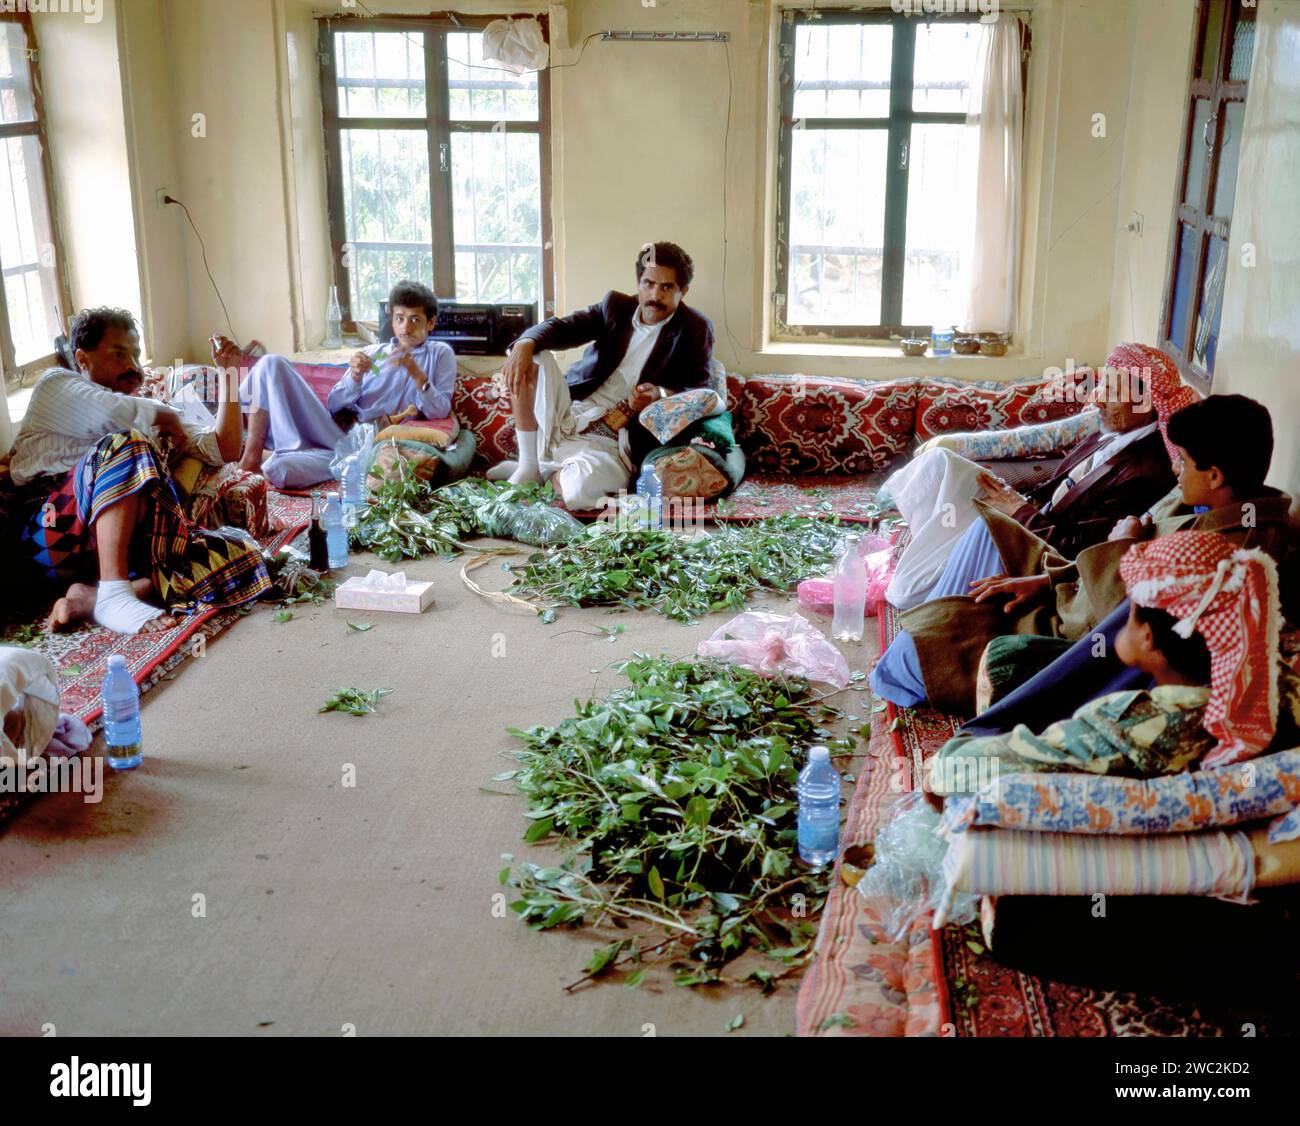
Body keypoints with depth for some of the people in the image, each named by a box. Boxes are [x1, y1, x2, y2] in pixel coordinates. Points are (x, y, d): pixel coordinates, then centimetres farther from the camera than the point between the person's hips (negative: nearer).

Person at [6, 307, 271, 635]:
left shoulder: (149, 418, 32)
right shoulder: (56, 384, 14)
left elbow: (223, 450, 26)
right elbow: (111, 413, -8)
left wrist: (229, 375, 22)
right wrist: (168, 419, 10)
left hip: (121, 547, 5)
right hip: (52, 534, -5)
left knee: (243, 557, -19)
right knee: (125, 444, -31)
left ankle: (90, 597, -30)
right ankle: (112, 595, -38)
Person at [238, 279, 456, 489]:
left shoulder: (440, 354, 11)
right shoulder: (371, 353, 21)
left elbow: (439, 412, -2)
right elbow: (334, 406, 14)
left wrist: (418, 376, -17)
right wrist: (355, 376, -6)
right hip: (333, 431, 5)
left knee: (278, 469, -32)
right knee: (272, 364, -15)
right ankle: (251, 459, -14)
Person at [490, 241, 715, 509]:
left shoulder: (694, 329, -1)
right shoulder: (615, 305, 9)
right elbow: (561, 327, 0)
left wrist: (661, 394, -26)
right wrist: (525, 344, -22)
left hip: (611, 445, -4)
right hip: (568, 419, 5)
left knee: (580, 487, -37)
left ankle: (547, 471, 4)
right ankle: (528, 465, -4)